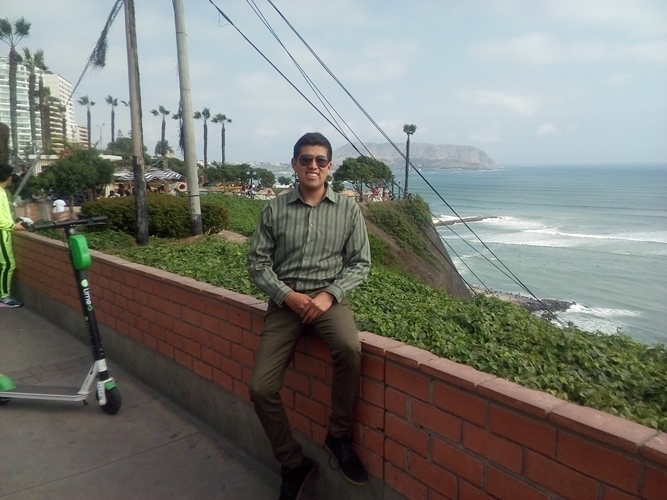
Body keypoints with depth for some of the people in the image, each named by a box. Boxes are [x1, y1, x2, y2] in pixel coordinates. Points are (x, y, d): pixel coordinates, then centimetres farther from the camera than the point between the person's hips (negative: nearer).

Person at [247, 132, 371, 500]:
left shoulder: (348, 210, 3)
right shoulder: (274, 210, 3)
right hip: (284, 301, 1)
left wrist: (329, 295, -13)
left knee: (350, 348, -34)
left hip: (329, 298, -1)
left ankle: (339, 436, -7)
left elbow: (360, 263, 2)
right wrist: (287, 295, -13)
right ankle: (293, 463, 16)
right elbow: (257, 263, 2)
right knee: (261, 389, -10)